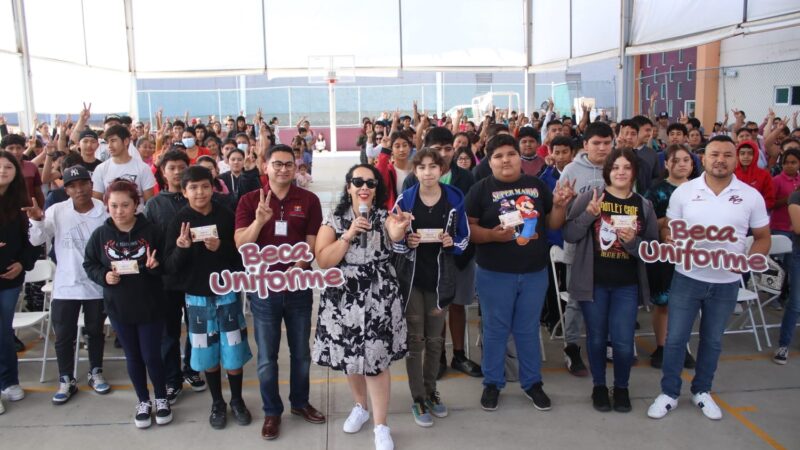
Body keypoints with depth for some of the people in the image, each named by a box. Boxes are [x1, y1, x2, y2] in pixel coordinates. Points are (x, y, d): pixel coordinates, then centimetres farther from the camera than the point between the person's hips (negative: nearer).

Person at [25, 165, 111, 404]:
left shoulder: (105, 210, -6)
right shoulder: (57, 211, -6)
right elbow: (36, 241, -8)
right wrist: (37, 221, -25)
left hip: (97, 284, 0)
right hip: (66, 285, 0)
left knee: (95, 331, 16)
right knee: (64, 335, 8)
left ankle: (96, 373, 32)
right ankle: (66, 380, 23)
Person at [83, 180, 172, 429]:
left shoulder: (150, 231, -11)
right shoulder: (100, 234, -4)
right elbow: (89, 265, 6)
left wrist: (156, 265, -25)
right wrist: (104, 276, -13)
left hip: (150, 306, -2)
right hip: (118, 307, 3)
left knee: (152, 356, 5)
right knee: (133, 357, 14)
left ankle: (161, 399, 27)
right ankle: (143, 401, 31)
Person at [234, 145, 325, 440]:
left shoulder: (309, 200, -2)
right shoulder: (250, 200, -3)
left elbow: (312, 244, -4)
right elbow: (240, 244, -10)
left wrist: (294, 271, -19)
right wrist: (259, 221, -28)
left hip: (299, 287, 1)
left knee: (301, 352, 15)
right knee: (267, 357, 10)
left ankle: (300, 402, 35)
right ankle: (272, 412, 26)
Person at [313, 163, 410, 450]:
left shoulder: (384, 216, -1)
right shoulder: (334, 220, 0)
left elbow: (395, 233, -25)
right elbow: (322, 261, -10)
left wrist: (399, 231, -48)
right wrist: (349, 234, -21)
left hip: (379, 299, -2)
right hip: (344, 299, 2)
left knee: (377, 359, -1)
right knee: (350, 357, 15)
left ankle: (381, 426, 13)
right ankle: (360, 407, 40)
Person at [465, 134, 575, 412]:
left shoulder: (537, 186, 5)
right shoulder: (481, 189, -7)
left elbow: (552, 225, 10)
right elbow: (468, 228, -9)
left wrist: (559, 205, -8)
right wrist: (492, 234, -25)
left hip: (535, 272, 3)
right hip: (494, 274, -3)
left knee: (528, 329, 14)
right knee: (495, 330, 9)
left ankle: (532, 382, 29)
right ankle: (492, 383, 25)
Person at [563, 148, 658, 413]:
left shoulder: (644, 206, 3)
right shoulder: (589, 198, -3)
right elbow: (569, 235, -7)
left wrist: (633, 242, -17)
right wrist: (588, 215, -22)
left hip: (627, 285, 1)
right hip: (592, 282, -1)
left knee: (623, 342, 1)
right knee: (596, 338, 11)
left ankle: (622, 387, 26)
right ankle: (599, 386, 32)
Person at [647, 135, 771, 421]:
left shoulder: (751, 196, -2)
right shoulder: (684, 192, -4)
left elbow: (762, 238, 6)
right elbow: (668, 230, 3)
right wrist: (671, 241, -20)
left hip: (727, 283, 1)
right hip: (687, 278, -1)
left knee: (712, 340, 16)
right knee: (675, 338, 4)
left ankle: (702, 391, 34)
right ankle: (669, 394, 21)